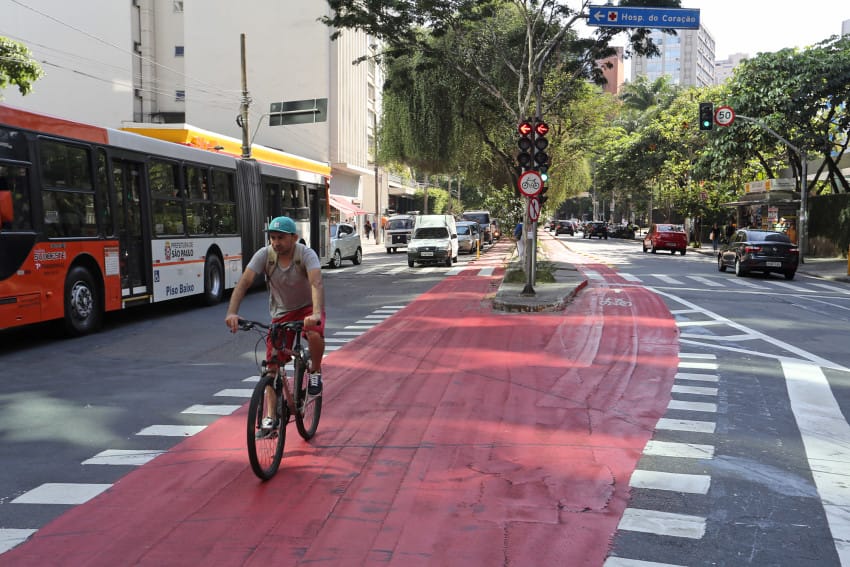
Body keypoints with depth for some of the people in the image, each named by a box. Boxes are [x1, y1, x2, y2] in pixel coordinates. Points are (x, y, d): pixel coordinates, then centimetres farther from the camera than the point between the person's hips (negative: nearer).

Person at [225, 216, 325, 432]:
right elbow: (244, 282, -26)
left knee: (315, 335, -36)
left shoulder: (306, 254, -23)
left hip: (307, 308, -3)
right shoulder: (264, 254, -17)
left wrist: (316, 313, -56)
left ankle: (316, 372, -5)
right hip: (281, 312, 3)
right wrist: (232, 312, -41)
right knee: (273, 364, -3)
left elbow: (316, 283, -39)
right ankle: (270, 417, 8)